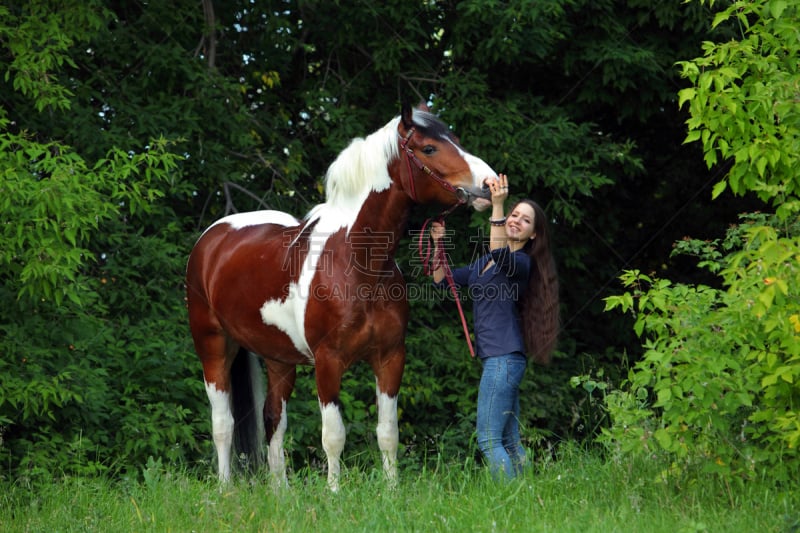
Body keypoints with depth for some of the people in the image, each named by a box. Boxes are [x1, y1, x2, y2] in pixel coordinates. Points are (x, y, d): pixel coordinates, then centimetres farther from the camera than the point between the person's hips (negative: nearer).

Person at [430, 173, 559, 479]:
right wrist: (439, 244, 6)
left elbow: (501, 255, -32)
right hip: (497, 358, 10)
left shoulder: (522, 263, -8)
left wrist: (497, 204, -40)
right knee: (510, 442, 10)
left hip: (504, 358, -10)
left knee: (488, 439, -12)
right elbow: (442, 280, 22)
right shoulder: (485, 262, 19)